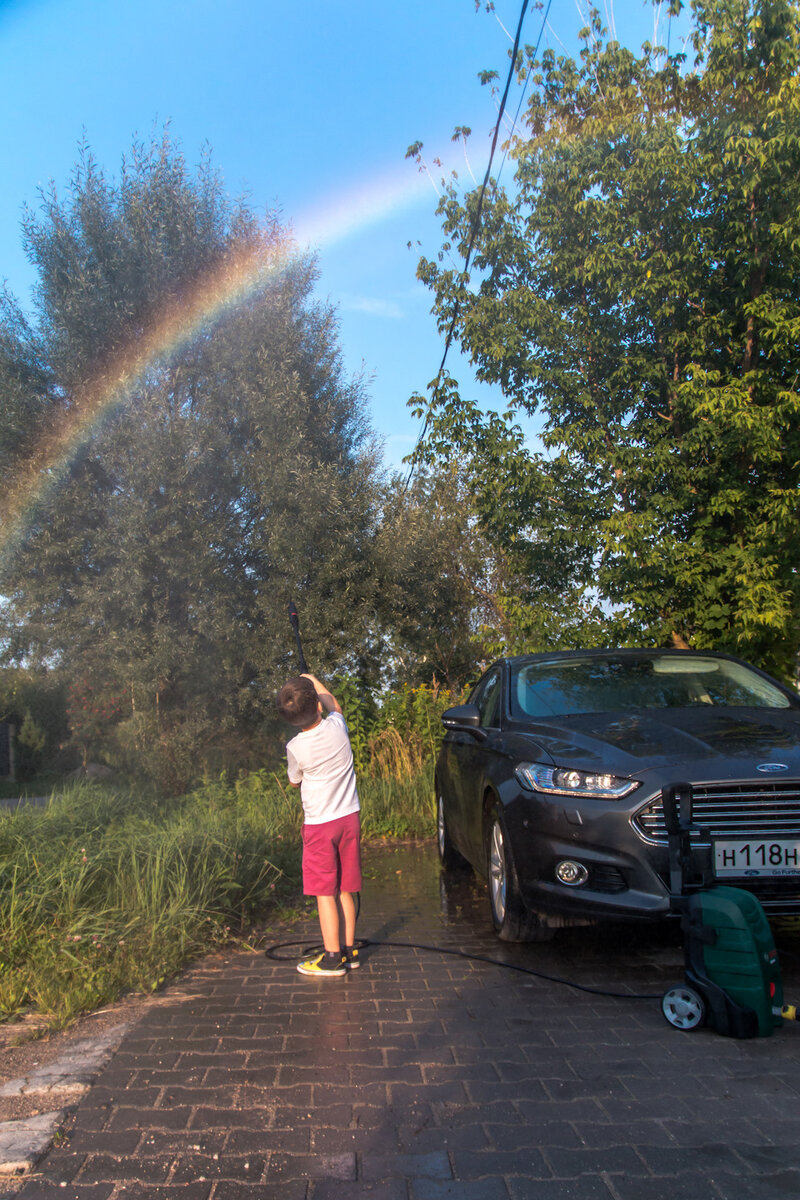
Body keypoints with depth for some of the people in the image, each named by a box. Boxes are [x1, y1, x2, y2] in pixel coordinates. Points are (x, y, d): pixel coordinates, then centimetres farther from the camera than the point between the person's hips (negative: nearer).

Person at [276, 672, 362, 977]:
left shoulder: (295, 748, -15)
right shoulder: (337, 726, -8)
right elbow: (334, 705, 19)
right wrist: (314, 681, 29)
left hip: (319, 823, -4)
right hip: (349, 817, 4)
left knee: (325, 893, 3)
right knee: (345, 889, 13)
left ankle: (333, 958, 6)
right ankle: (349, 950, 21)